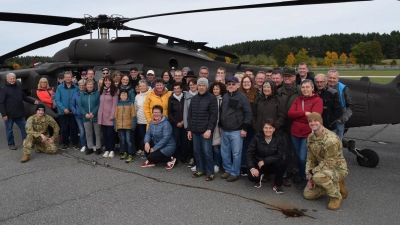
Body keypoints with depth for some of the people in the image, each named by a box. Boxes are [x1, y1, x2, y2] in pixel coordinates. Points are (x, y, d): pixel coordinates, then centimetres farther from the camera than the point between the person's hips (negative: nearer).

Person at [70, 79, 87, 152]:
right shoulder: (75, 94, 9)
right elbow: (72, 105, 12)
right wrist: (75, 112, -1)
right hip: (79, 116, 2)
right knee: (82, 130, 1)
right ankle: (83, 145, 12)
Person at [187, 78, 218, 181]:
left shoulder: (212, 98, -5)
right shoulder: (194, 98, 13)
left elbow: (214, 115, -10)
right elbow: (189, 115, 16)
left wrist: (209, 129, -16)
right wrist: (189, 129, 11)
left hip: (206, 131, -6)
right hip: (195, 131, 6)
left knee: (207, 152, -2)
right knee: (197, 151, 11)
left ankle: (210, 172, 10)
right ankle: (200, 169, 25)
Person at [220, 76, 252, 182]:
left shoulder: (242, 97, -7)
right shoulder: (224, 96, 11)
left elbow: (248, 113, -9)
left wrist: (244, 128, -13)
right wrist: (220, 125, 17)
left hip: (236, 131, -6)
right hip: (224, 130, 6)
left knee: (236, 153, 1)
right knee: (224, 152, 13)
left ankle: (235, 173, 13)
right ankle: (228, 170, 28)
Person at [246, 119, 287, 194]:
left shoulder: (278, 139, -10)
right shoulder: (257, 137, -12)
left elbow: (280, 155, -17)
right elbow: (250, 153, -14)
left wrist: (264, 161, -24)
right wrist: (252, 168, -27)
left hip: (272, 165, 1)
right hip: (258, 164, 0)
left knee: (282, 163, -31)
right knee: (252, 176, -29)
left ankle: (277, 185, -5)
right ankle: (259, 177, 13)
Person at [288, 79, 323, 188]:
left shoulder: (317, 100, -5)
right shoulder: (297, 100, 9)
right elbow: (289, 113, -4)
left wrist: (297, 115, -9)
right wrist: (304, 113, -17)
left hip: (308, 134, -5)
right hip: (295, 132, 5)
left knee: (303, 158, -8)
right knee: (298, 157, 13)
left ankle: (306, 178, 16)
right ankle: (302, 177, 31)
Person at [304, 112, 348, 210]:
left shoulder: (331, 139, -27)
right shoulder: (310, 137, 0)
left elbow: (330, 163, -25)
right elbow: (310, 158, 4)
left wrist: (312, 172, -20)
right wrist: (309, 176, -7)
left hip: (338, 169, -8)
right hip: (322, 169, 8)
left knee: (318, 176, -39)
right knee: (308, 194, 2)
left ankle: (336, 197, -11)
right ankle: (335, 186, 19)